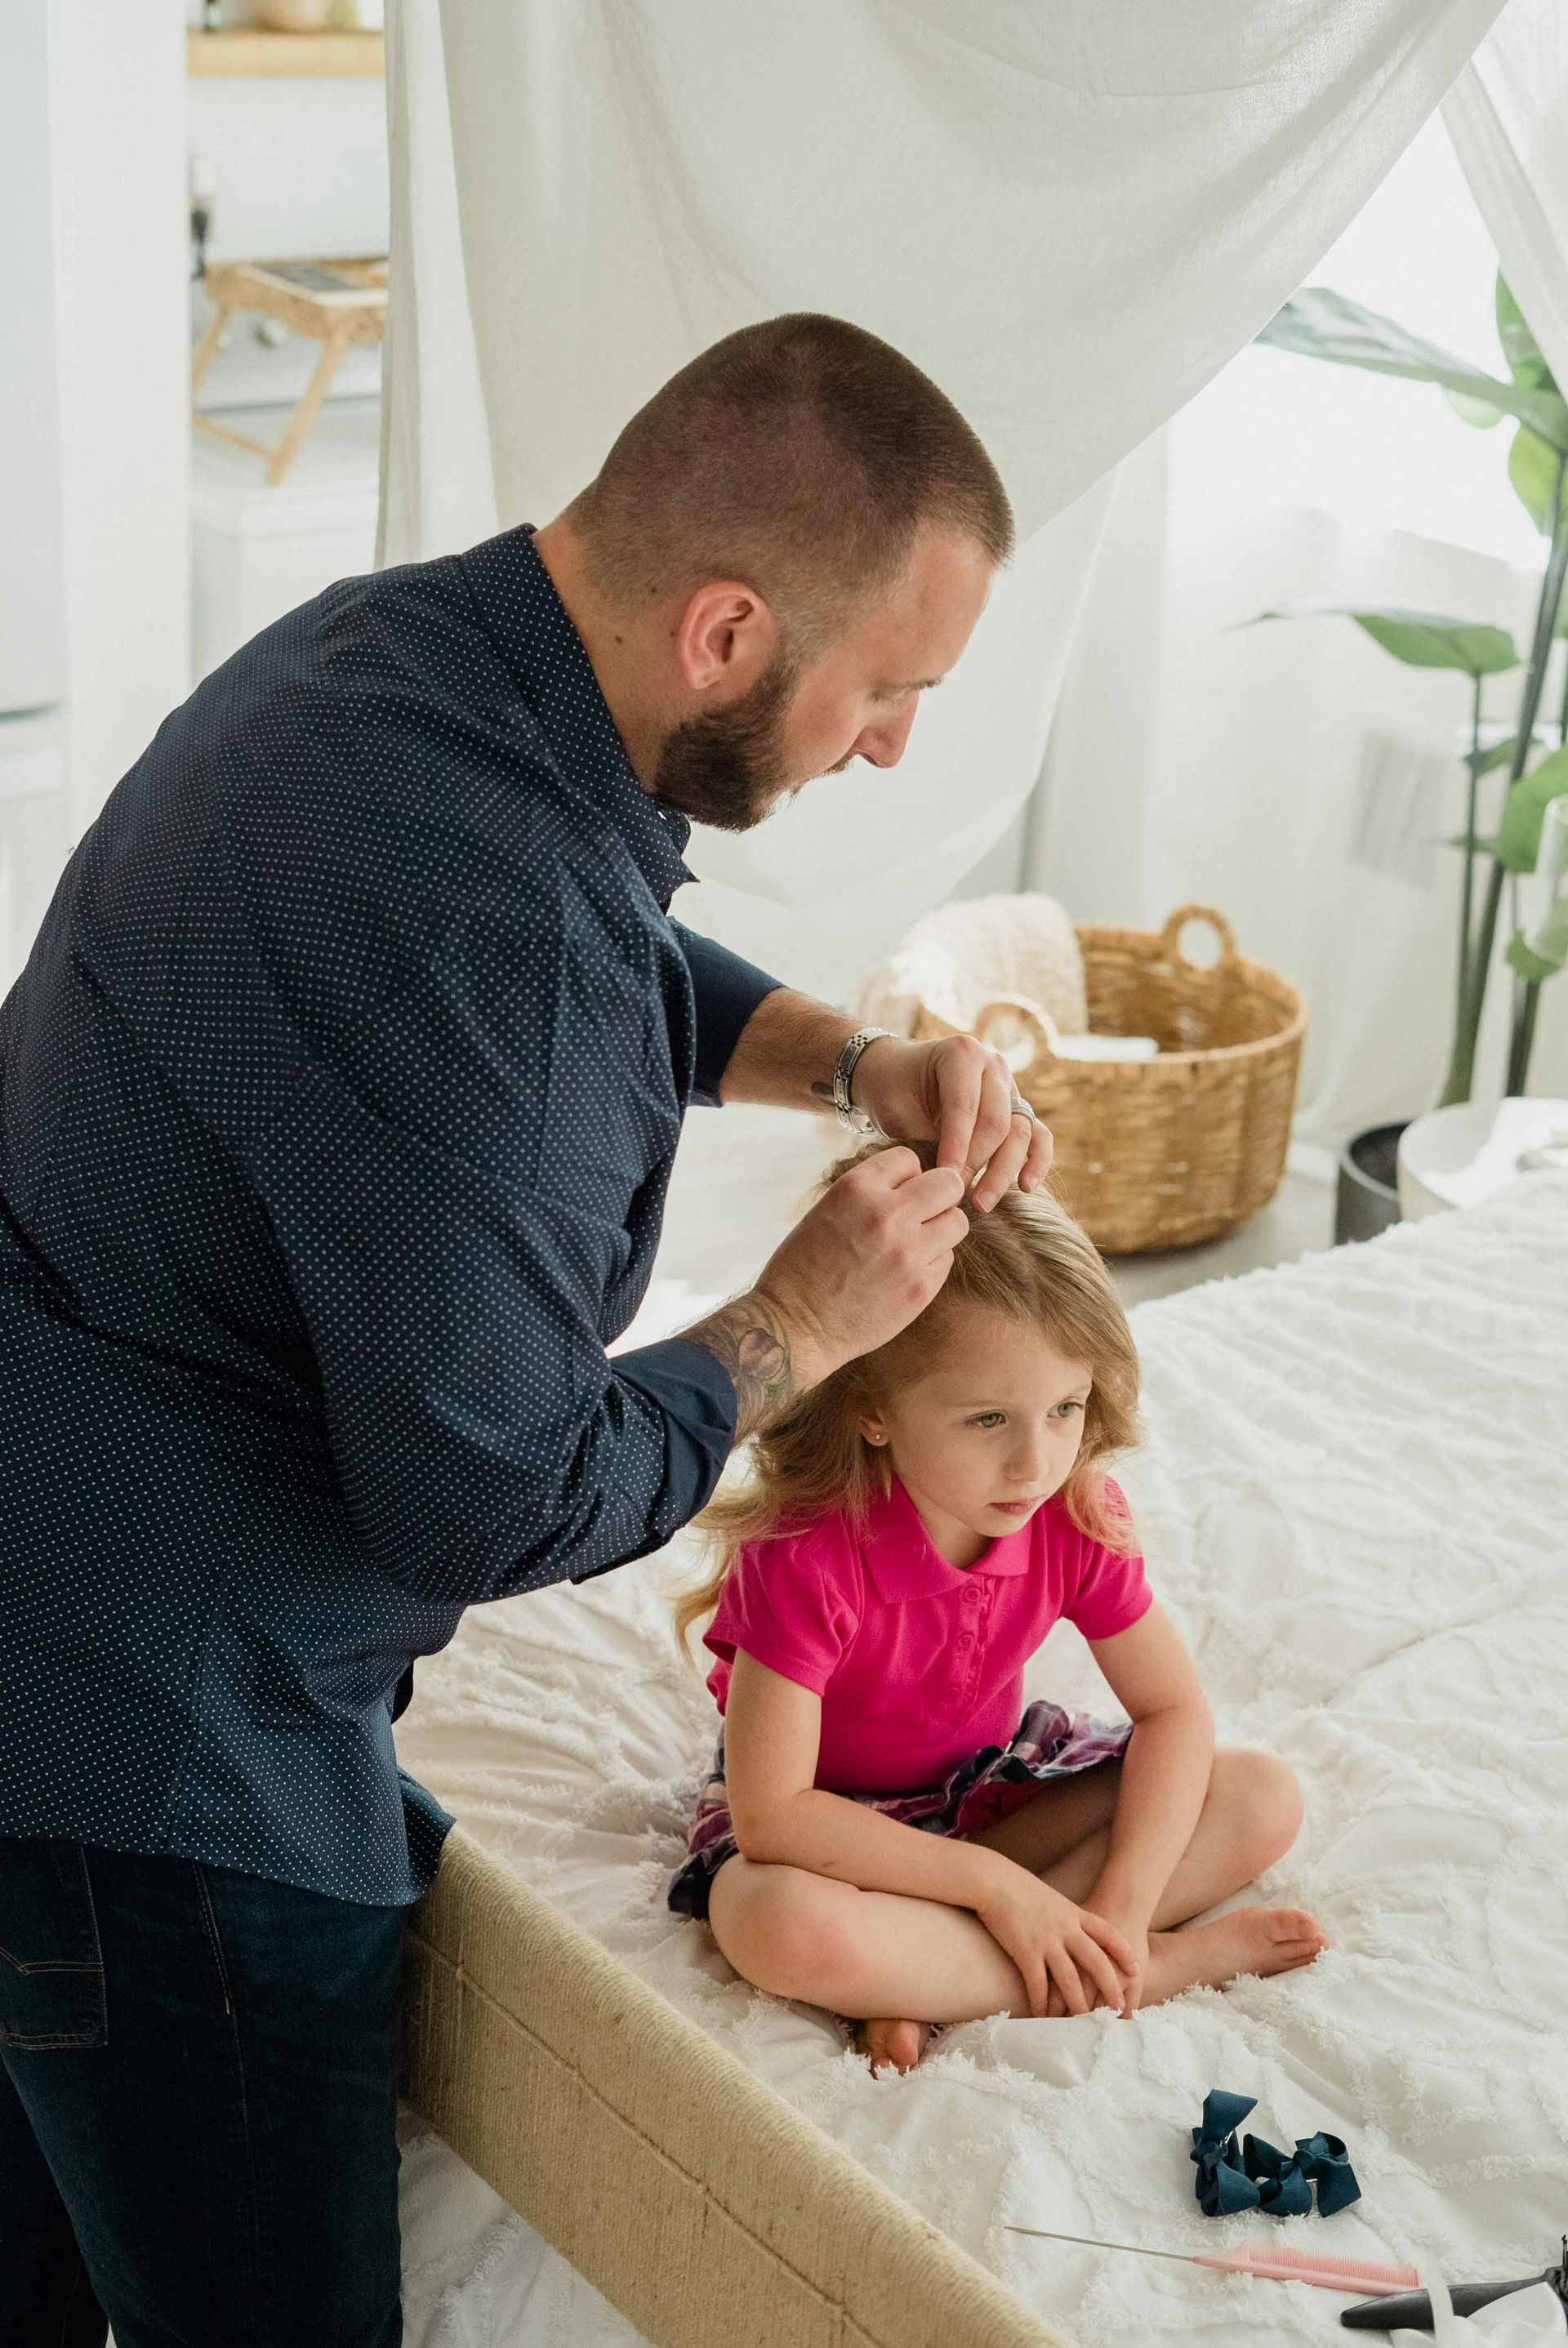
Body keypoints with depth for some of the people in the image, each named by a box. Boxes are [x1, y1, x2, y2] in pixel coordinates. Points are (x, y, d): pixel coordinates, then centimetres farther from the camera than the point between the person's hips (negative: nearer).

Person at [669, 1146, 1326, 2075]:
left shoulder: (1079, 1515, -18)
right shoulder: (804, 1555, -32)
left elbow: (1173, 1709, -8)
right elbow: (771, 1814, -31)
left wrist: (1121, 1907, -23)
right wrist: (994, 1884, -31)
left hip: (991, 1774, 5)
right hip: (829, 1814, -5)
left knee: (1265, 1799, -12)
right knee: (783, 1927, -40)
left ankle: (927, 1977, -22)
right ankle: (1169, 1963, -25)